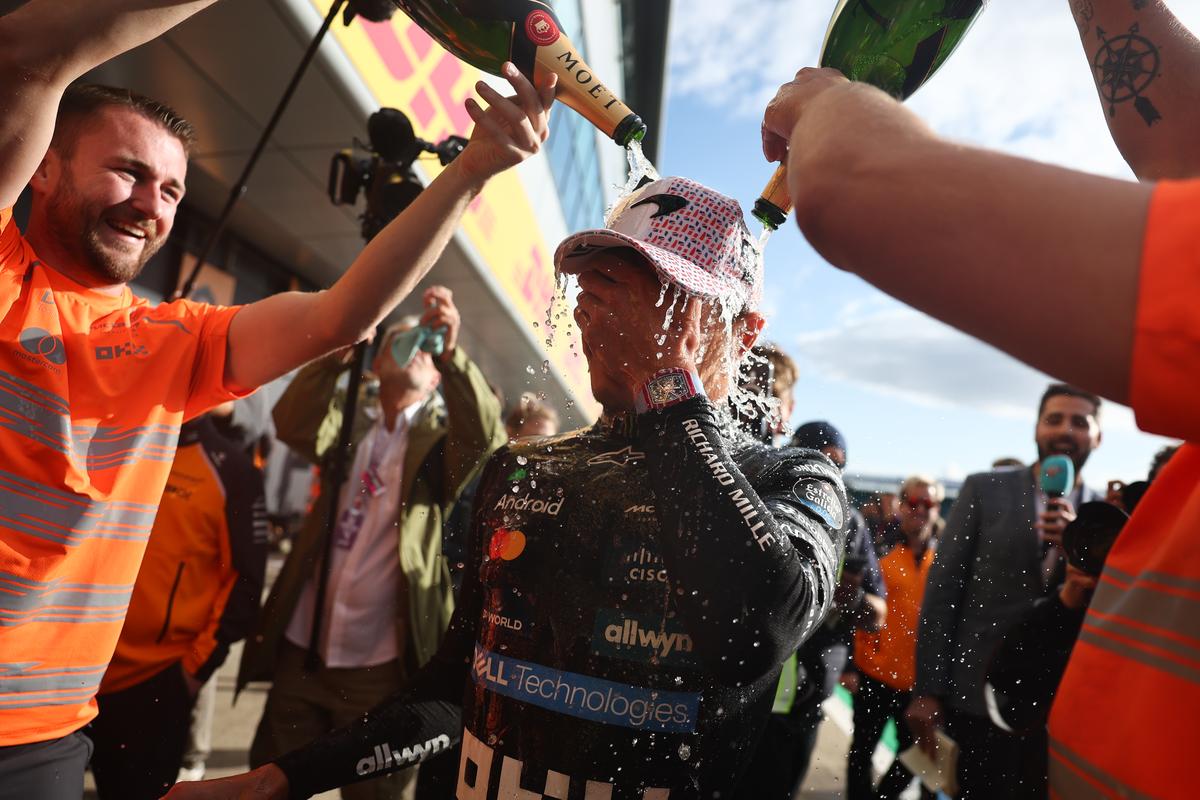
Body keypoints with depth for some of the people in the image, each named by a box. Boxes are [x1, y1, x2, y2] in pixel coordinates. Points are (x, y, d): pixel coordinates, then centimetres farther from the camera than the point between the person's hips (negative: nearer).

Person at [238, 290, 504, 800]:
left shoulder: (441, 436, 0)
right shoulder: (349, 423, 9)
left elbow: (485, 440, -21)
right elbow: (292, 425, -10)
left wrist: (452, 352, -32)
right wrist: (339, 348, -21)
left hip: (382, 664, -3)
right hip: (302, 649, 3)